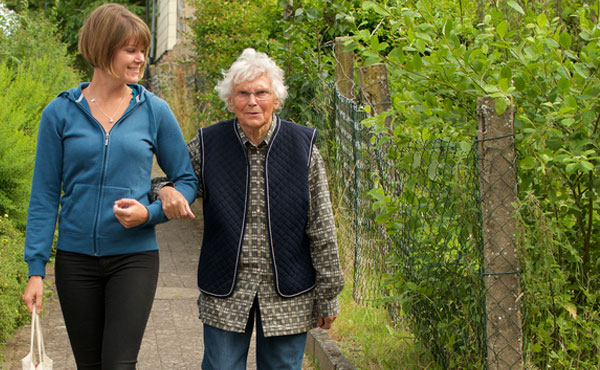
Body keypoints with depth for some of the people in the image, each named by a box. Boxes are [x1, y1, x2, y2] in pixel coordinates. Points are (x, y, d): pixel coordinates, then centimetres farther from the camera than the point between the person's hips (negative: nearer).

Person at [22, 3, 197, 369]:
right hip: (75, 258, 1)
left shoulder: (154, 111, 0)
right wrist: (36, 270, -2)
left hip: (134, 257, -1)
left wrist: (150, 212, -14)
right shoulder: (60, 113, -1)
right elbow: (44, 196, 2)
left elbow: (188, 180, 6)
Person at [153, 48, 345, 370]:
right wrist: (166, 192, -17)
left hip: (287, 297, 0)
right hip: (225, 295, 0)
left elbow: (322, 229, -1)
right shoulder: (208, 145, -2)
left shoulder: (303, 146, -3)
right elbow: (163, 182, 9)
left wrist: (327, 295, 0)